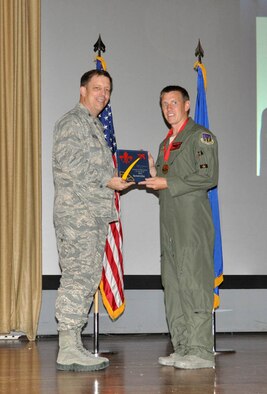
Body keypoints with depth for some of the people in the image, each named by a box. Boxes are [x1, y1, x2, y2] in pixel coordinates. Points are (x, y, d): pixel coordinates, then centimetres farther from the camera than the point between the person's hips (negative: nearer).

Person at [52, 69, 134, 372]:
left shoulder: (94, 125, 25)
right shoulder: (72, 122, -5)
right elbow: (68, 160, -18)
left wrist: (118, 177, 12)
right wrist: (107, 179, -15)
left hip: (95, 212, 10)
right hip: (77, 211, -10)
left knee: (86, 279, 8)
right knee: (77, 276, -12)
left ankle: (73, 346, 12)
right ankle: (68, 350, -10)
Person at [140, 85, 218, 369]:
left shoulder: (201, 136, -2)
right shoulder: (166, 143, 24)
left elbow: (208, 177, -13)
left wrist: (167, 183, -14)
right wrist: (154, 175, 6)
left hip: (193, 221, -8)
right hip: (169, 223, 8)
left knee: (194, 283, -10)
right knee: (172, 285, 6)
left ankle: (201, 351, -8)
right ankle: (182, 348, 11)